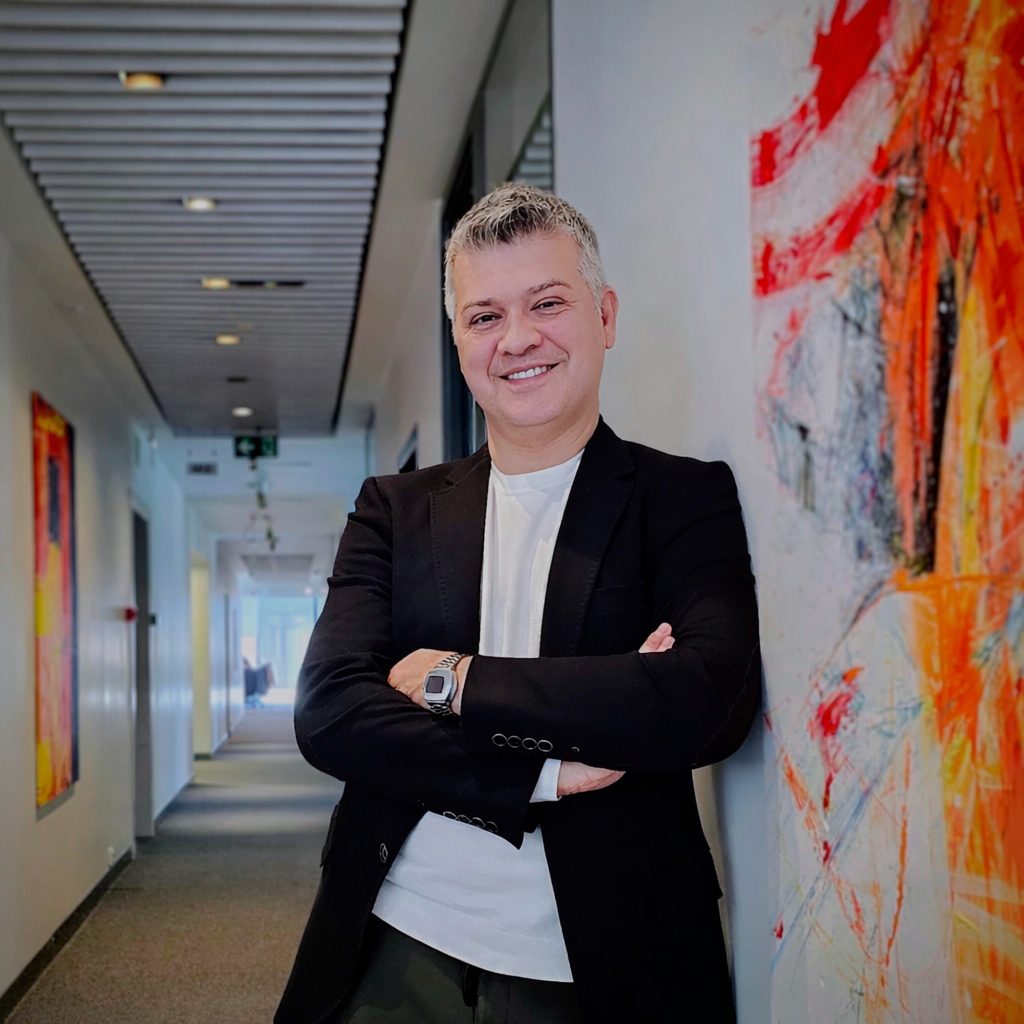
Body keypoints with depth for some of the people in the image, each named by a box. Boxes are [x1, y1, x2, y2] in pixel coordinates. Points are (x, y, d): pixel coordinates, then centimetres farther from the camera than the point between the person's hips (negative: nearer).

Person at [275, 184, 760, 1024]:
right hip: (400, 954, 2)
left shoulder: (687, 498, -2)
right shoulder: (396, 510, 7)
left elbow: (710, 702, -18)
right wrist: (546, 769, -16)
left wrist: (455, 681, -13)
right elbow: (328, 712, -5)